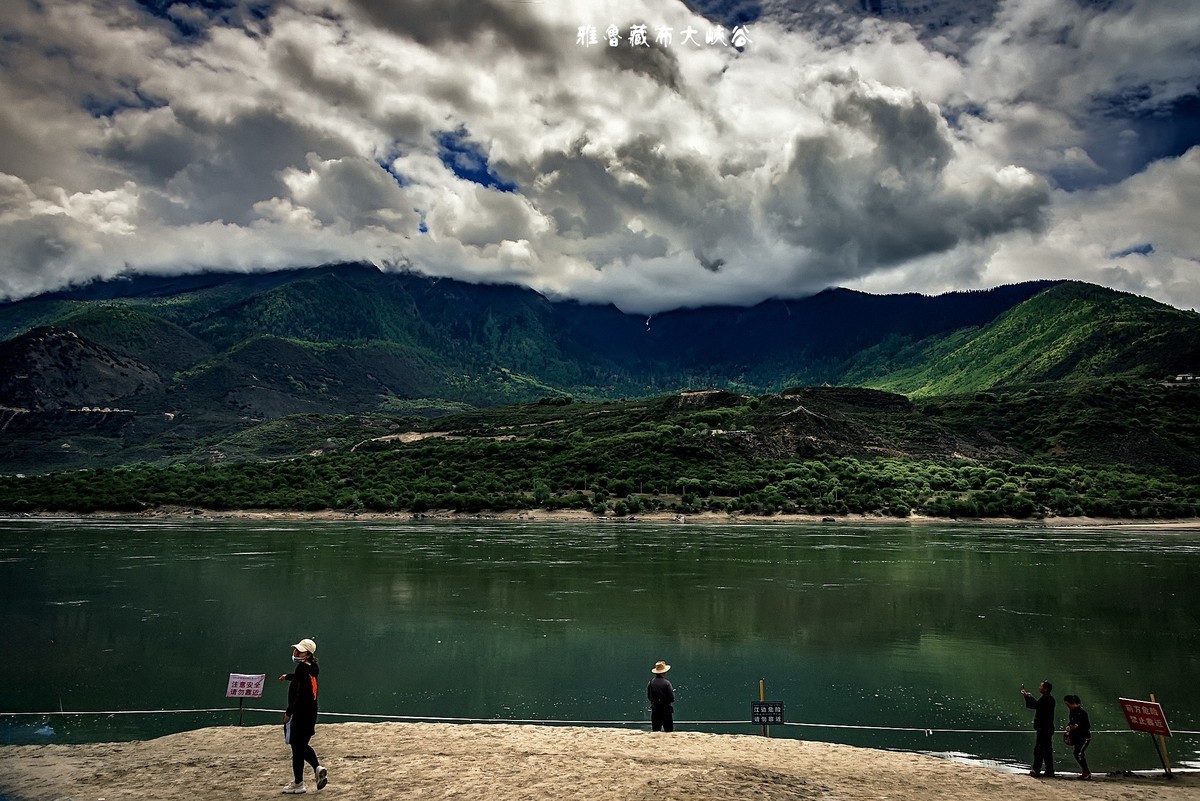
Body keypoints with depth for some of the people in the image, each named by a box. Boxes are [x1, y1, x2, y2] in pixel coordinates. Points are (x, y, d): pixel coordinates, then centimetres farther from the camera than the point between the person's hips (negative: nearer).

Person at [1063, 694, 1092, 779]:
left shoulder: (1082, 712, -17)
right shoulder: (1072, 712, 7)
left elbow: (1088, 726, -16)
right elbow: (1071, 721, 20)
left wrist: (1078, 726, -23)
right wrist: (1069, 726, 1)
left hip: (1085, 736, -9)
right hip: (1076, 736, 9)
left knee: (1078, 753, -15)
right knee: (1079, 754, 9)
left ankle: (1086, 772, -6)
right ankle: (1085, 772, 18)